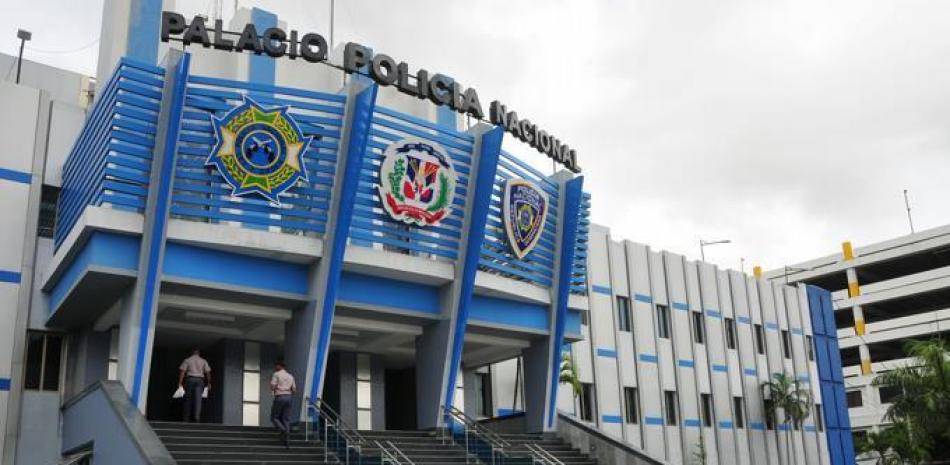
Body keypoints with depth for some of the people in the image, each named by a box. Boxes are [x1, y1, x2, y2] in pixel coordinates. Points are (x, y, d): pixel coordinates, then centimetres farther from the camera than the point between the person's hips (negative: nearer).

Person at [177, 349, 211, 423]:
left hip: (190, 380, 0)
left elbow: (182, 372, -2)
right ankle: (197, 417, -26)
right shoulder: (203, 361, 12)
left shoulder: (187, 360, 8)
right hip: (199, 380, 0)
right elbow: (208, 373, 5)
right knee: (198, 399, -9)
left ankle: (186, 419, 8)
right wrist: (209, 383, 11)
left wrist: (180, 383, -5)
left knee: (188, 399, 7)